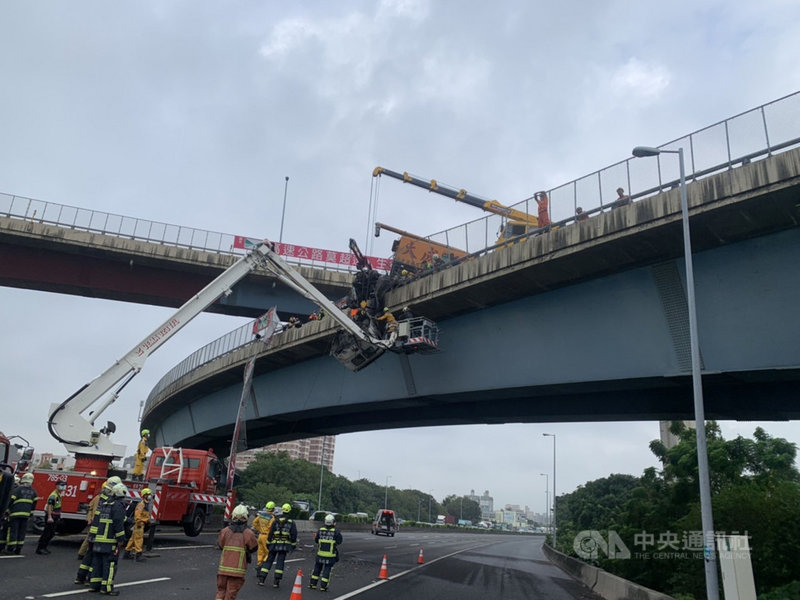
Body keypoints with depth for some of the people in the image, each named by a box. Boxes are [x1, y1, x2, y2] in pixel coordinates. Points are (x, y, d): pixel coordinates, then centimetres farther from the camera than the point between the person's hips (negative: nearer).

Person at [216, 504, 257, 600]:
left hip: (223, 567, 2)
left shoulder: (225, 531, -2)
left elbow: (220, 545, 11)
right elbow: (254, 548, 4)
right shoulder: (248, 533, -9)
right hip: (238, 570, -2)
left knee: (221, 591, 17)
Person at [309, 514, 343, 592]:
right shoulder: (336, 531, -11)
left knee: (317, 568, 17)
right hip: (331, 554, -3)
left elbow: (316, 541, 6)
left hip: (320, 553, 3)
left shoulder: (320, 530, -3)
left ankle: (313, 584, 22)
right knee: (327, 569, 5)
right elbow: (339, 542, -3)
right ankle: (323, 587, 3)